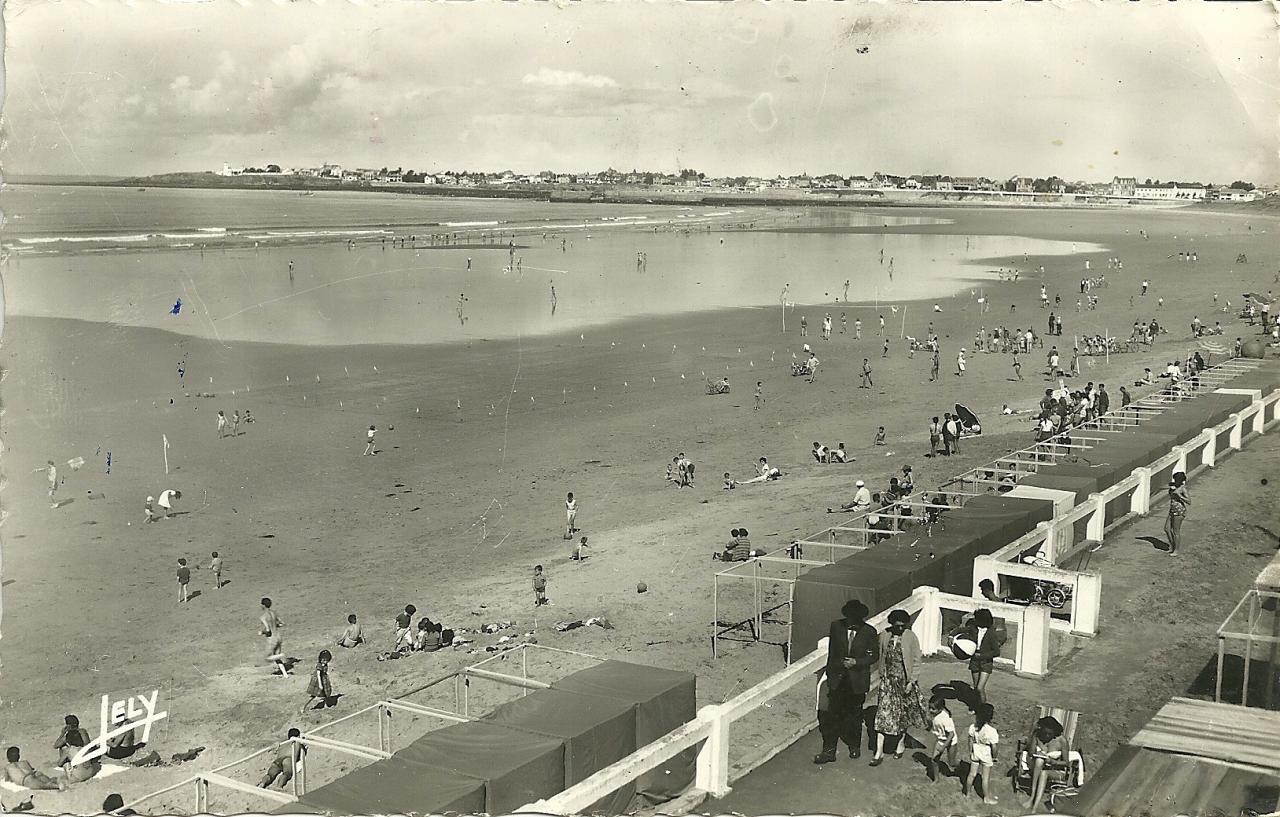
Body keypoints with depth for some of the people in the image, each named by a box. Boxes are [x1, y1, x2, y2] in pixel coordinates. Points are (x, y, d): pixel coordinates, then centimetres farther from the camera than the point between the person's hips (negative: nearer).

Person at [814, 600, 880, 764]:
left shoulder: (869, 632, -9)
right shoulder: (836, 626, -4)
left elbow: (874, 656, -1)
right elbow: (831, 652, 6)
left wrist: (856, 662, -15)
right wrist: (830, 672, 7)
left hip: (857, 681, -1)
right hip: (837, 679, 1)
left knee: (855, 715, 14)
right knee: (832, 715, -3)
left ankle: (855, 747, 34)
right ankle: (829, 751, 3)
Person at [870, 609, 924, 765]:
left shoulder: (911, 637, -11)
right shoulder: (884, 636, -3)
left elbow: (916, 662, -7)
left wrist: (911, 682, -11)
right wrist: (882, 675, 7)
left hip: (905, 681, -1)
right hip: (888, 680, 2)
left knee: (903, 714, 13)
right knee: (883, 714, -3)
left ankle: (901, 743, 36)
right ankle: (879, 752, 0)